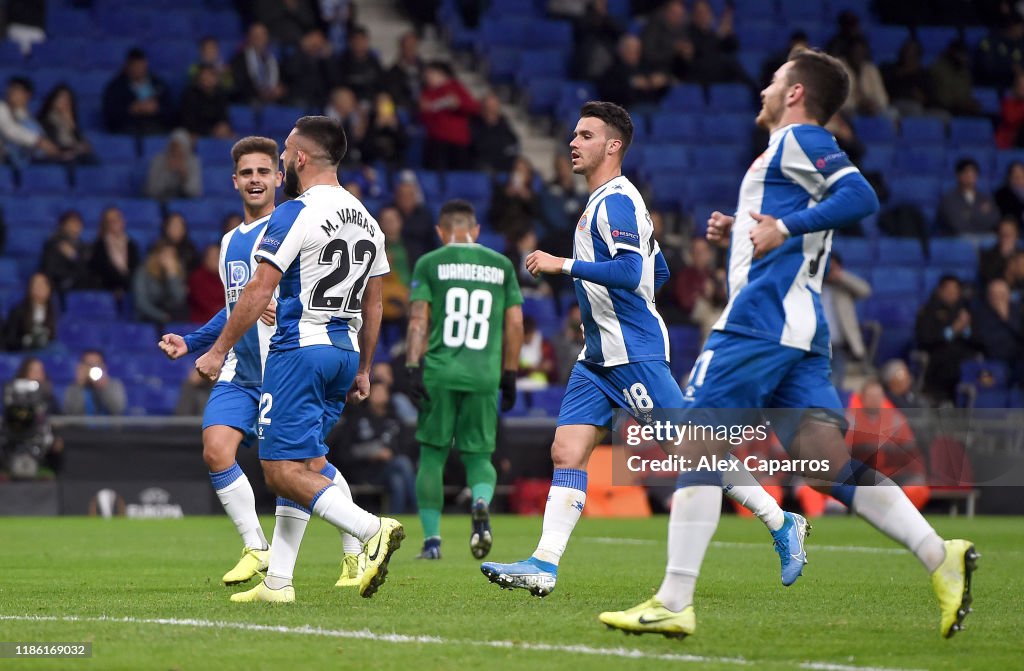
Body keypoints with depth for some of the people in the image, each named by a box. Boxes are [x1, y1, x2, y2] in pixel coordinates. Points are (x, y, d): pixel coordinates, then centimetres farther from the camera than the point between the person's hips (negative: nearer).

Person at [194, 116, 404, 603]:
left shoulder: (296, 214, -11)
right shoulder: (366, 219, 14)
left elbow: (259, 292, -13)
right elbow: (373, 305, 18)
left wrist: (218, 351, -6)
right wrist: (363, 370, 24)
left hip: (299, 349, -8)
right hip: (345, 352, 8)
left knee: (283, 470, -9)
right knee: (302, 465, 12)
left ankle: (371, 529, -26)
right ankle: (277, 581, 10)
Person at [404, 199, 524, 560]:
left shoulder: (429, 264, 4)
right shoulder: (502, 265, 11)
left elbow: (418, 320, -4)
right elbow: (514, 324, 11)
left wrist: (414, 368, -7)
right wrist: (509, 375, 17)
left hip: (439, 372, -1)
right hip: (484, 377, 1)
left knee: (432, 455, 9)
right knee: (478, 454, 11)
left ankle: (432, 539, 6)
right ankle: (481, 503, -21)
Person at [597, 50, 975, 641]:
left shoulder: (798, 140, -2)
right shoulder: (795, 150, 27)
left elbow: (861, 197, -19)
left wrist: (784, 227, -21)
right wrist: (739, 233, 20)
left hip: (761, 321, -10)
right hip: (799, 332, 10)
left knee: (699, 450, -7)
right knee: (832, 464, 1)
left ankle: (674, 604, -10)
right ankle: (941, 558, -11)